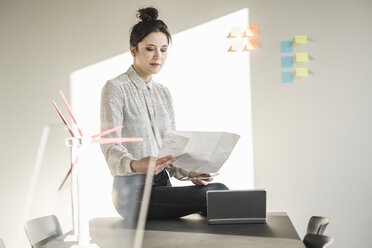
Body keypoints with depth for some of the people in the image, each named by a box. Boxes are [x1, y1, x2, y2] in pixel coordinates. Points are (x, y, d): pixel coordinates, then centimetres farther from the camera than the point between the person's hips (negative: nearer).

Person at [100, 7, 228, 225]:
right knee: (218, 193, -23)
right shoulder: (115, 88, -5)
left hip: (163, 185, 7)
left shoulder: (163, 93, 16)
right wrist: (135, 165, -37)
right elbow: (110, 146, -15)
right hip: (133, 191, -7)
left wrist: (189, 172, -5)